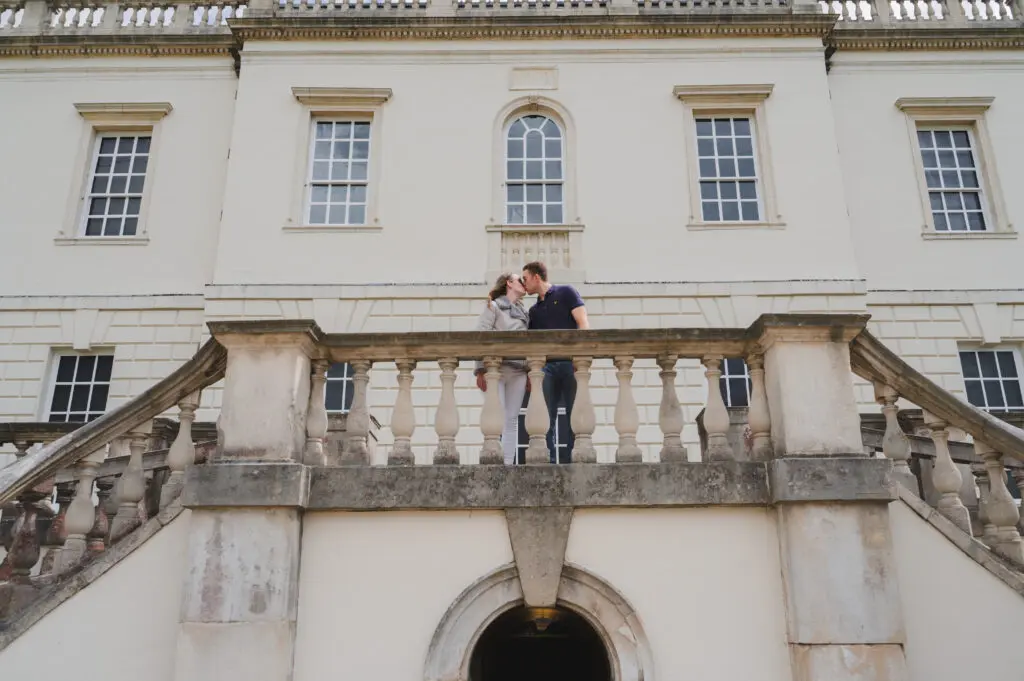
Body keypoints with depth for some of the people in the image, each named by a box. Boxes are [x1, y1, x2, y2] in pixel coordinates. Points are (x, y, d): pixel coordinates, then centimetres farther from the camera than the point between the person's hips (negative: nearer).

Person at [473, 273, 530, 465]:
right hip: (497, 368, -5)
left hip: (519, 371, 5)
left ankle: (508, 463, 2)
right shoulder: (494, 306, 4)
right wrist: (481, 370, -15)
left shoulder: (524, 312, 22)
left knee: (512, 420, 1)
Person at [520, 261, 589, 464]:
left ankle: (569, 461, 1)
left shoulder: (566, 293, 6)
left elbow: (583, 323, -3)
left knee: (576, 416, -2)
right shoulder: (534, 311, 21)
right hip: (546, 366, 5)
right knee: (546, 419, -2)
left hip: (571, 362, -5)